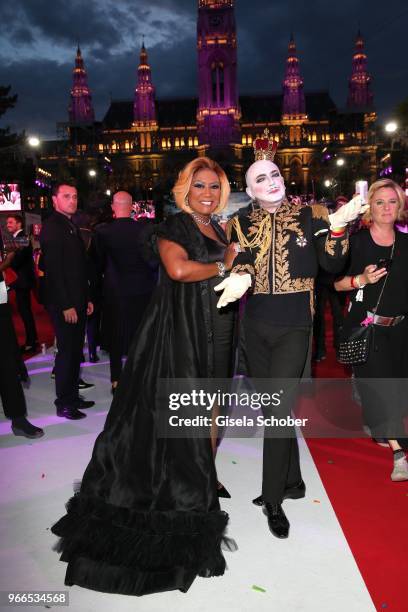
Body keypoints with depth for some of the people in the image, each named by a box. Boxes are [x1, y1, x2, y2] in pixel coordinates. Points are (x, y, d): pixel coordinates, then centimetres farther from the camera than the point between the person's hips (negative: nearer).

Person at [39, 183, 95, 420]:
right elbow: (53, 269, -17)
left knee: (75, 351, 13)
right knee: (66, 352, -2)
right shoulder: (52, 226, -10)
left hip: (77, 301, 8)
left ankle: (73, 396, 24)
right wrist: (66, 305, -19)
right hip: (63, 303, -8)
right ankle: (64, 404, 10)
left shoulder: (72, 227, 17)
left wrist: (87, 298, 15)